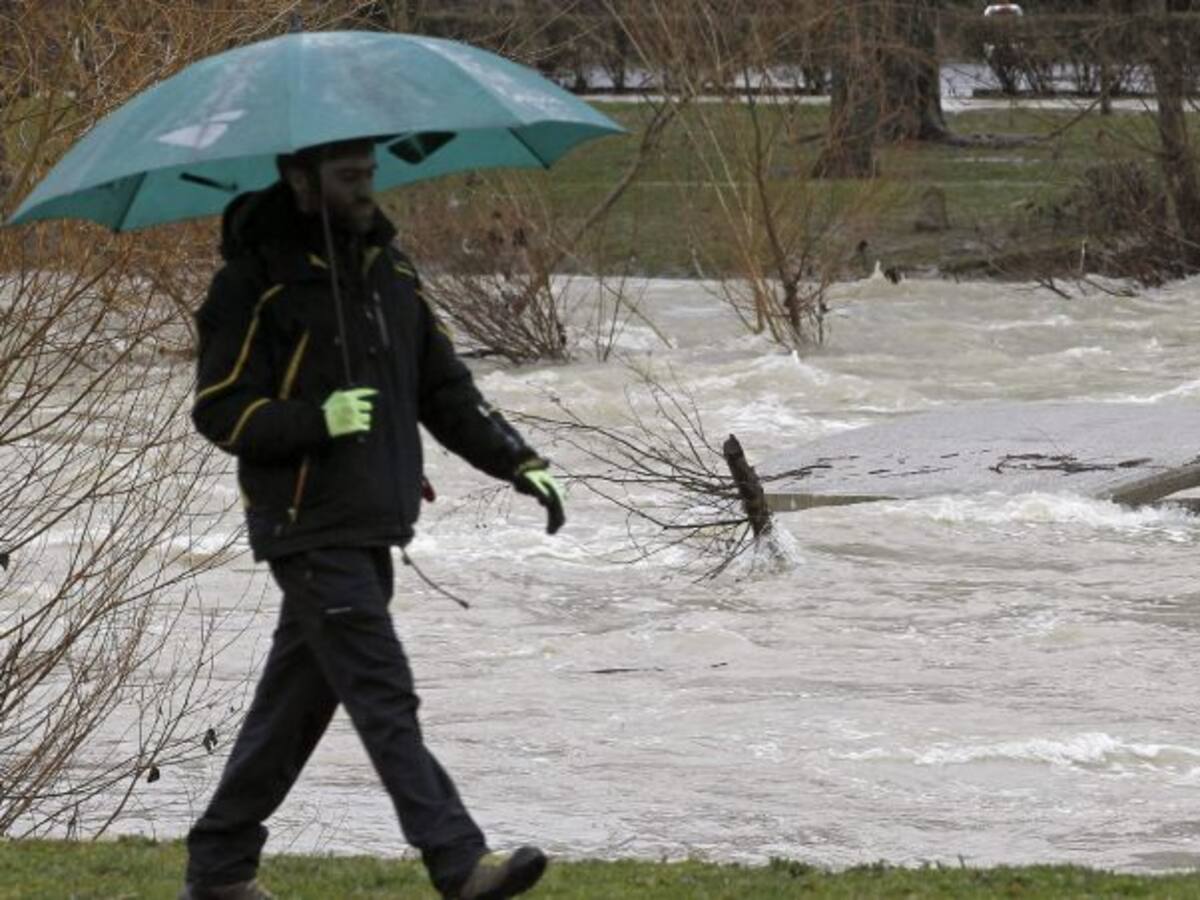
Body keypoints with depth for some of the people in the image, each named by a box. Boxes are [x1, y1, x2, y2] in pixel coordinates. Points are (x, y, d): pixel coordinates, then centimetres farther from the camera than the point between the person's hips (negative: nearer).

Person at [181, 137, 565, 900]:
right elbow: (219, 411, -10)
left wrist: (518, 463, 5)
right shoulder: (256, 283, -9)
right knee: (385, 700, -13)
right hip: (311, 530, -8)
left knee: (298, 701, 12)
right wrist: (316, 421, -24)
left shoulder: (389, 268, 13)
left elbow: (444, 386, 17)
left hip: (373, 524, 8)